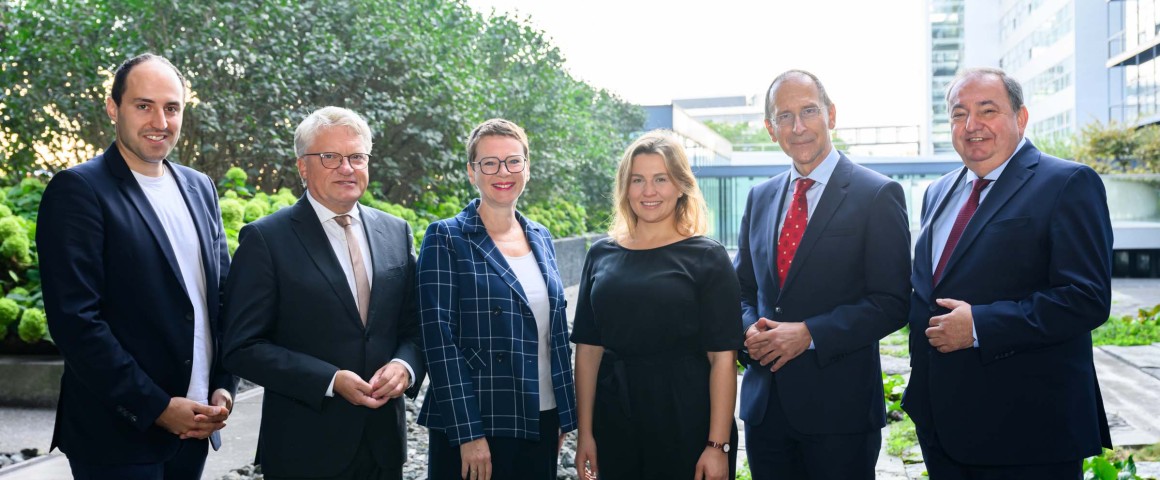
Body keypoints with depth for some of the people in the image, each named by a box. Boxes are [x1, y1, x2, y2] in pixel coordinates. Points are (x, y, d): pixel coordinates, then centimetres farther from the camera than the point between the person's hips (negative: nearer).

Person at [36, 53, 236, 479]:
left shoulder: (200, 188, 10)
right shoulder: (78, 190, -9)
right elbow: (74, 320, -16)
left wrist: (225, 387, 1)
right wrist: (158, 408, -16)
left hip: (194, 427, 6)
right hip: (119, 436, -6)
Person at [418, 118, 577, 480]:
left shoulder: (540, 238, 10)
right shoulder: (446, 238, -7)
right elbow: (440, 340, -12)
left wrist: (564, 417, 10)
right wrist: (468, 434, -17)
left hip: (541, 421, 5)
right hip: (476, 425, -5)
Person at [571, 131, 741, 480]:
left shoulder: (706, 257, -4)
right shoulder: (602, 255, 6)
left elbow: (723, 358, -8)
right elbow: (588, 349, 5)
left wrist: (718, 445, -14)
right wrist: (585, 433, 1)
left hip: (687, 422, -3)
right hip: (614, 422, 3)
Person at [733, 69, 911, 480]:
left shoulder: (877, 195, -6)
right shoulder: (760, 198, 11)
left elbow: (891, 303, -11)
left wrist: (810, 334, -18)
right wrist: (749, 329, -4)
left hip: (838, 407, -5)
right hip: (764, 403, 5)